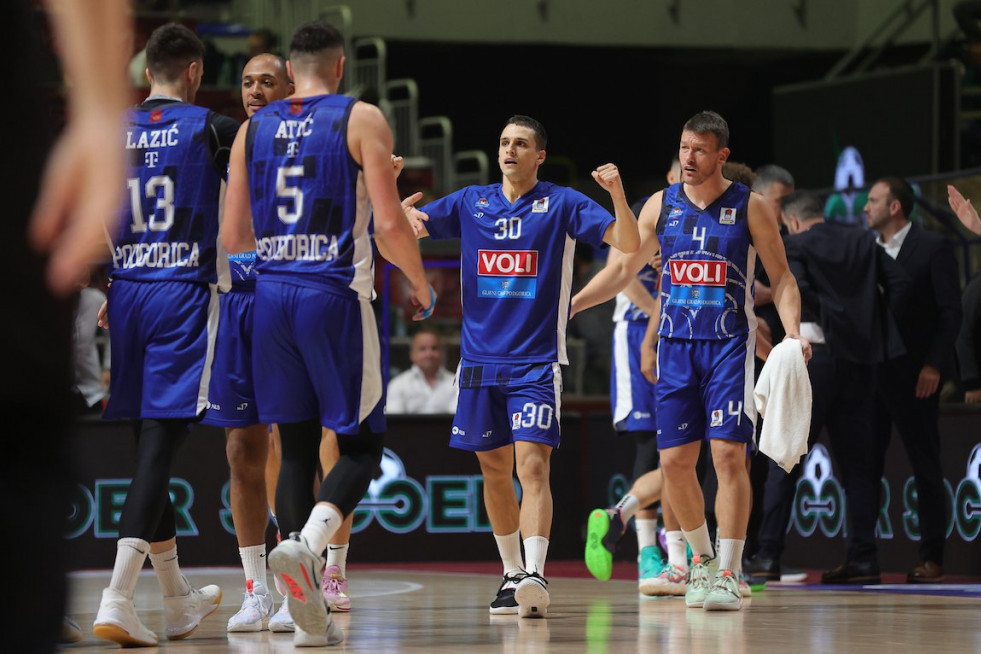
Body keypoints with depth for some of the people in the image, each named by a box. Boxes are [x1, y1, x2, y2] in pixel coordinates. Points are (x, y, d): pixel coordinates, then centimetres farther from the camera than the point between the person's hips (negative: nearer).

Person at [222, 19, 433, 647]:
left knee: (297, 448, 9)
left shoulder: (253, 128, 11)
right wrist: (421, 285, 9)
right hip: (336, 295, -4)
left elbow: (234, 237, 10)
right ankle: (308, 544, -23)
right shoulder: (361, 119, -2)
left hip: (271, 294, 4)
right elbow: (389, 225, -9)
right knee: (362, 444, 6)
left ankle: (310, 615, 4)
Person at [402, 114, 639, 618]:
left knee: (532, 466, -17)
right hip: (480, 359, 4)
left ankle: (536, 574, -27)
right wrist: (401, 209, -13)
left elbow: (628, 244, -7)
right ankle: (512, 575, 23)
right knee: (495, 470, 10)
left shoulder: (562, 204, -1)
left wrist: (617, 193, -26)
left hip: (537, 362, -4)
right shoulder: (470, 203, 9)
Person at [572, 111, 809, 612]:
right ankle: (702, 557, 23)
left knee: (729, 454, -12)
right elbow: (623, 269, 15)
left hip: (729, 345, -3)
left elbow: (781, 277, 0)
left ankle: (729, 574, -9)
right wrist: (568, 305, 6)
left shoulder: (749, 207, -2)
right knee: (674, 461, 2)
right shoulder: (661, 205, 7)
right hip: (676, 345, 4)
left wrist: (792, 331, -16)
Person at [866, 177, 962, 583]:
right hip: (871, 372, 6)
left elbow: (951, 312, -8)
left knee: (925, 466, -1)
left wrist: (933, 365, -16)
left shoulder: (933, 248, -4)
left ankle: (932, 557, 2)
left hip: (914, 375, -6)